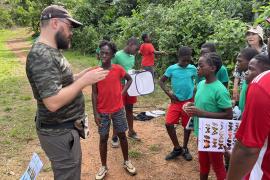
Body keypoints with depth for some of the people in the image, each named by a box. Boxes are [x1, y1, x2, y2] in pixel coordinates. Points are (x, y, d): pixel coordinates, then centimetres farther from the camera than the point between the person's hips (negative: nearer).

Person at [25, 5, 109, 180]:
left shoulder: (51, 52, 8)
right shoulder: (42, 55, -24)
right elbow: (53, 102, -31)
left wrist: (81, 75, 3)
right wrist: (84, 81, -23)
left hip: (65, 127, 10)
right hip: (59, 132, -10)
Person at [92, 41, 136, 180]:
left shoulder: (118, 69, -7)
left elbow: (129, 79, 11)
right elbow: (94, 94, -4)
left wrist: (122, 92, -2)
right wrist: (95, 113, -7)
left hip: (118, 110, 1)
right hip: (102, 112, 0)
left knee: (122, 135, 13)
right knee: (103, 138, 9)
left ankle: (126, 161, 33)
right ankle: (103, 167, 26)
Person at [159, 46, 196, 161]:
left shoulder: (193, 69, -4)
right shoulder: (171, 69, -7)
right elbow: (161, 81, 1)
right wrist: (168, 93, -9)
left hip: (189, 101, 1)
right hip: (176, 101, 0)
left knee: (187, 125, 9)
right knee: (169, 124, -7)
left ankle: (185, 149, 29)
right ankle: (177, 148, 13)